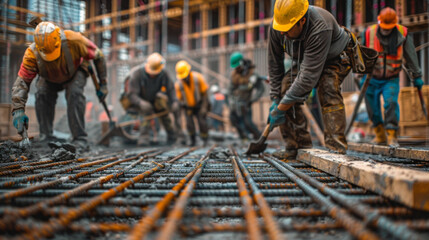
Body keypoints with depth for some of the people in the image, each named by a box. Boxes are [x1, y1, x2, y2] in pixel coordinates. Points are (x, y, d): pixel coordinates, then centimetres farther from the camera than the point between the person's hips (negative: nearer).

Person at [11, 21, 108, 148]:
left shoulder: (74, 40, -39)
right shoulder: (32, 53, -35)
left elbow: (98, 56, -23)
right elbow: (22, 81, -34)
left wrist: (103, 84, -18)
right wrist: (18, 110, -45)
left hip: (75, 72, -2)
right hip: (49, 78, 2)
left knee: (74, 94, -28)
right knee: (42, 95, -21)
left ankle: (79, 139, -19)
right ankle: (46, 138, -5)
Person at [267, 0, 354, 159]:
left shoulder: (320, 29, -43)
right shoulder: (276, 27, -24)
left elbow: (309, 76, -43)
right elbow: (274, 63, -9)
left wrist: (280, 109, -38)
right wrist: (275, 99, -11)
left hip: (336, 58, -6)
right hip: (305, 59, 6)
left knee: (327, 89, -32)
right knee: (286, 87, -15)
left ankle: (336, 148, -28)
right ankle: (297, 145, -7)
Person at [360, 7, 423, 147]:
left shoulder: (402, 34, -9)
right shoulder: (369, 33, -9)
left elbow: (411, 56, 2)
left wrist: (417, 76, 6)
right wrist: (362, 76, 2)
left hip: (391, 79, -1)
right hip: (372, 79, 2)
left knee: (391, 102, -20)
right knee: (373, 108, 2)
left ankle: (392, 136, -15)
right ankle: (380, 135, 17)